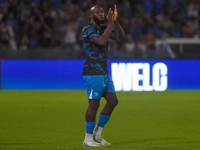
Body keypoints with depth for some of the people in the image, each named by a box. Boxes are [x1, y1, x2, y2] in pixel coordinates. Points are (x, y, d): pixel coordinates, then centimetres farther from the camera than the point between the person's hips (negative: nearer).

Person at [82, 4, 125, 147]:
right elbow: (101, 41, -27)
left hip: (105, 73, 9)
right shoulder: (88, 30, -10)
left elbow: (121, 37, 5)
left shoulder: (104, 28, 15)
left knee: (113, 100, 6)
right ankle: (88, 139, -1)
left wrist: (116, 21, -6)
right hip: (93, 73, -9)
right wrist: (110, 23, -24)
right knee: (94, 104, -7)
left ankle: (97, 134, 14)